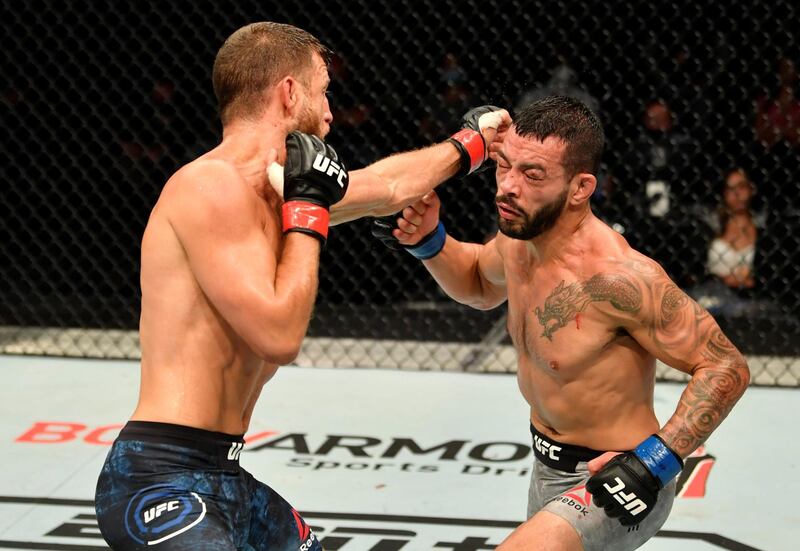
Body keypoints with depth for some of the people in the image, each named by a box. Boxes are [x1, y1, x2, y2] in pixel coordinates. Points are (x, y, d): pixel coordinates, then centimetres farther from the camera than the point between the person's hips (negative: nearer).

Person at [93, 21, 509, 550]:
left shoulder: (271, 188, 12)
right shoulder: (212, 185, -15)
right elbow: (279, 337, -20)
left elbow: (388, 185, 29)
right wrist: (309, 211, -11)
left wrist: (470, 145, 42)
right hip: (164, 482, -11)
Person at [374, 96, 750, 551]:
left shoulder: (616, 275, -30)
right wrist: (429, 242, 0)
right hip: (550, 468, 9)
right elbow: (481, 285, 19)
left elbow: (726, 367, -24)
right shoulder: (519, 238, -6)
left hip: (612, 480, -9)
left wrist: (655, 462, -30)